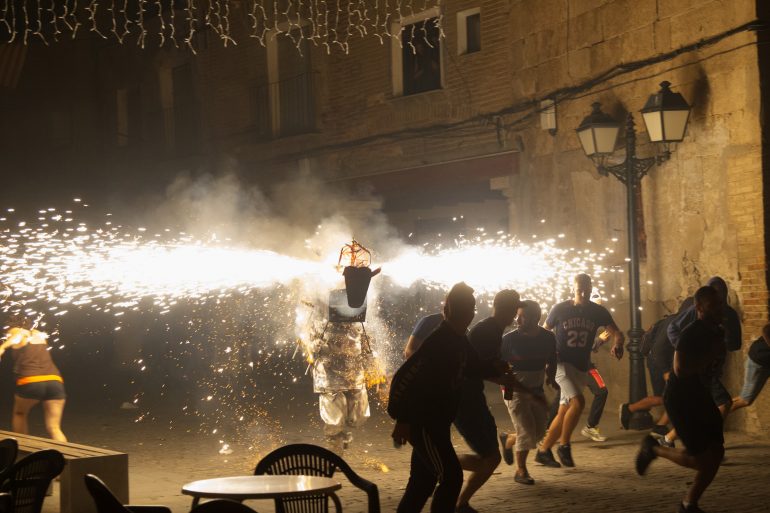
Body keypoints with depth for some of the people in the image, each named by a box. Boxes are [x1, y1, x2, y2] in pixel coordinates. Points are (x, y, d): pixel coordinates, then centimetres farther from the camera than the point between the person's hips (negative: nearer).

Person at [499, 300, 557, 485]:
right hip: (514, 391, -5)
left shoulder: (548, 338, -2)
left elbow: (551, 362, 14)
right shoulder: (509, 339, -14)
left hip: (536, 391, 5)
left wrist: (550, 377, -3)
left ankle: (507, 441, 35)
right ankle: (521, 471, 8)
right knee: (526, 431, -10)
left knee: (539, 432, 7)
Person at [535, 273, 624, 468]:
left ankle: (543, 451, 17)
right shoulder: (560, 309, -4)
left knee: (564, 413, 5)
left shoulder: (598, 312, 2)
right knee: (578, 402, -23)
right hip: (561, 363, -4)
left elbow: (616, 333, -4)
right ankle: (564, 446, -8)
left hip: (581, 368, 4)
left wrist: (617, 344, -27)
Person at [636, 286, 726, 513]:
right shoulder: (691, 333, -21)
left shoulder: (717, 332, 7)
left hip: (700, 397, 9)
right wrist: (711, 355, -29)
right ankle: (653, 448, 14)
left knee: (716, 452, 2)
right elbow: (680, 369, -31)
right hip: (680, 399, -9)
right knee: (701, 458, -10)